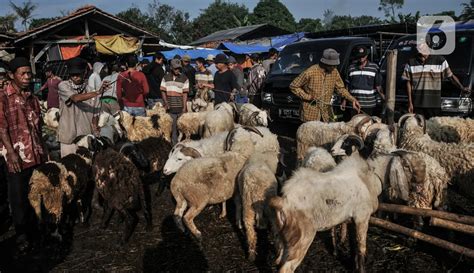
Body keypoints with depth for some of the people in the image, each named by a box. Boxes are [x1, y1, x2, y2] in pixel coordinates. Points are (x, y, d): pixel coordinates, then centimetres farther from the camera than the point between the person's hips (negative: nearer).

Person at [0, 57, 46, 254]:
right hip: (18, 156, -5)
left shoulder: (32, 98, 13)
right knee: (19, 198, 3)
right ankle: (22, 237, 17)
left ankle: (33, 232, 24)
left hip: (37, 155, 5)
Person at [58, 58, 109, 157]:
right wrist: (98, 92, -32)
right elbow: (76, 98, -22)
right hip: (68, 138, -1)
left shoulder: (91, 91, 2)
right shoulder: (63, 86, -3)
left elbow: (95, 117, 4)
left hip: (87, 138, 2)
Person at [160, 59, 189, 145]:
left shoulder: (184, 78, 2)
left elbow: (185, 93, 0)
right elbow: (163, 91, 8)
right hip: (170, 108, 1)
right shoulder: (166, 78, 8)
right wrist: (166, 102, -6)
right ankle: (174, 145, 11)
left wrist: (184, 107, -6)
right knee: (173, 127, 3)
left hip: (180, 108, -1)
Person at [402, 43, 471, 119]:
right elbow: (408, 83, 3)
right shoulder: (411, 63, 2)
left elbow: (451, 76, 5)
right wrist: (410, 103, 0)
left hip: (434, 103, 0)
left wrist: (462, 88, -9)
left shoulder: (439, 61, 1)